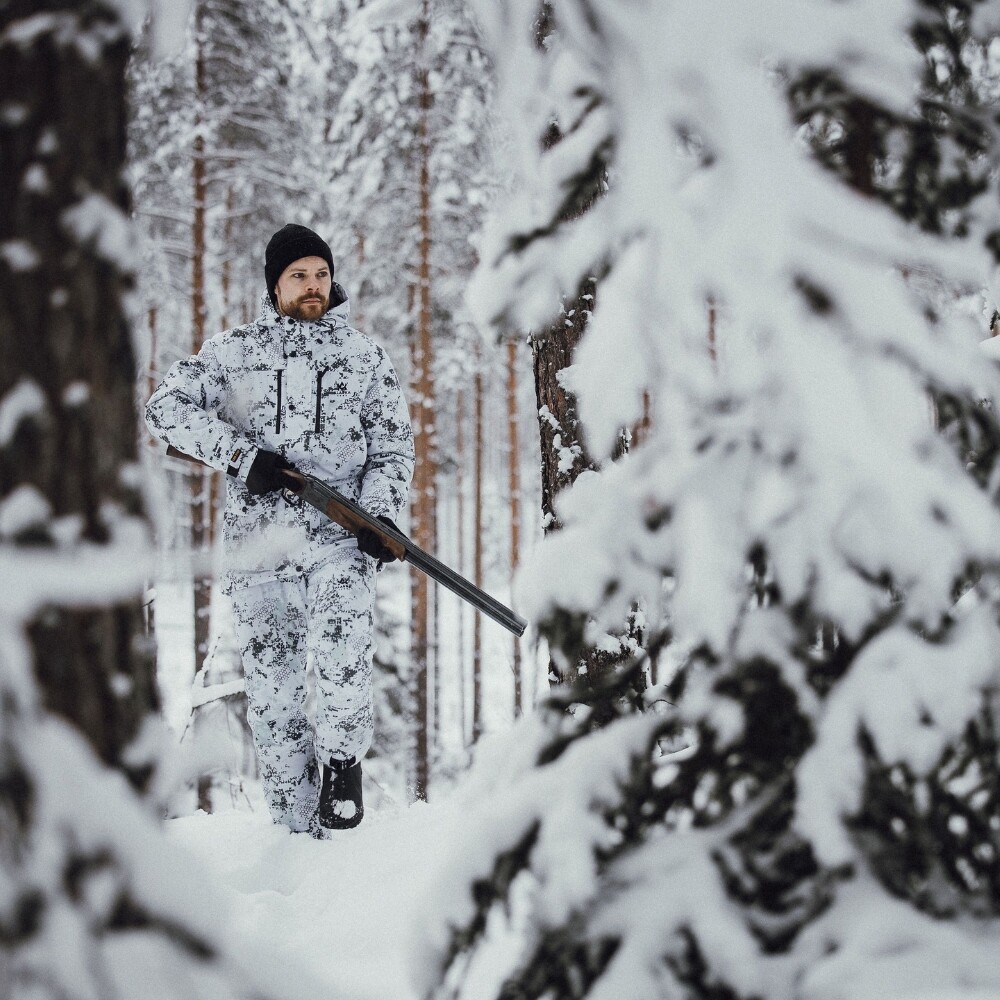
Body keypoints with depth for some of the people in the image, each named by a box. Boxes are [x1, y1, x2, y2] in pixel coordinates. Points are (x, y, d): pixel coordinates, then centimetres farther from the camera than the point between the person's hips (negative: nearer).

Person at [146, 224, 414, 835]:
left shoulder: (367, 359, 13)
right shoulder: (233, 352, 10)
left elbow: (393, 447, 12)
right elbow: (166, 407, 2)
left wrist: (381, 511, -6)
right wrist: (239, 456, -8)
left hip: (341, 536, -1)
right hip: (258, 539, 1)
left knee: (342, 655, -25)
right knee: (272, 689, 1)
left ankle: (342, 759, 0)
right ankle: (298, 825, 10)